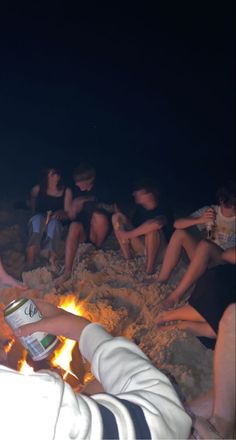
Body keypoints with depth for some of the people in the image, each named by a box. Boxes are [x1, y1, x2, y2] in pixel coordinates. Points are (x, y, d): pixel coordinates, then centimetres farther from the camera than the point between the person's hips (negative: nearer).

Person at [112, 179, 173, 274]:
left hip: (159, 253, -7)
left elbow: (157, 223, -44)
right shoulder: (140, 209, 2)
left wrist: (127, 234, -36)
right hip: (142, 249, 7)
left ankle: (149, 269, -27)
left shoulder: (162, 211, -20)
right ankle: (127, 258, -11)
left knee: (152, 228, -38)